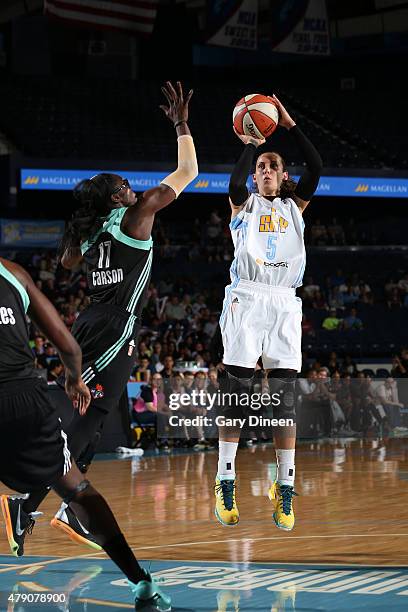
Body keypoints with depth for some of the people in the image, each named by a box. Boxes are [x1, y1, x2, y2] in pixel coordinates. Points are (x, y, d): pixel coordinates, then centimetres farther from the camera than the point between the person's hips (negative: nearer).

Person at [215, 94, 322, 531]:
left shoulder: (294, 207, 20)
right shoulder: (245, 204, 15)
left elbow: (316, 168, 5)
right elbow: (235, 182, -9)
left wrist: (289, 125, 2)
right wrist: (250, 145, 1)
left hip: (284, 303, 2)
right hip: (246, 299, -2)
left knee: (284, 396, -4)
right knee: (235, 391, -6)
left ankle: (284, 490, -2)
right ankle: (225, 484, -2)